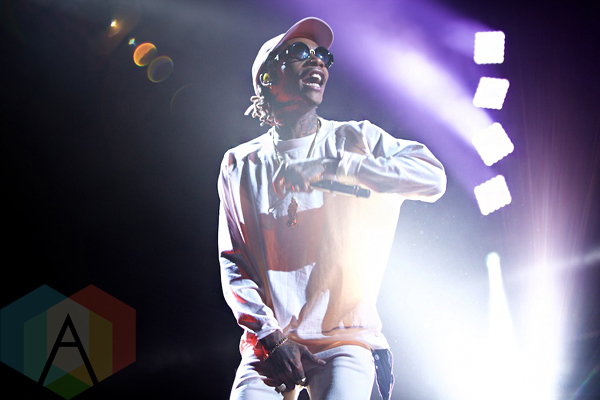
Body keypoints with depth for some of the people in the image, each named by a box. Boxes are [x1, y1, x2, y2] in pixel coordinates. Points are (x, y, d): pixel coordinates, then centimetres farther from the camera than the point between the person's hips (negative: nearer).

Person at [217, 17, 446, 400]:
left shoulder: (356, 139, 5)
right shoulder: (240, 165, 9)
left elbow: (433, 177, -12)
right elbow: (233, 264, 7)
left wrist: (333, 167, -20)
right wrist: (271, 338, -7)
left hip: (345, 338, -1)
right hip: (270, 340, 1)